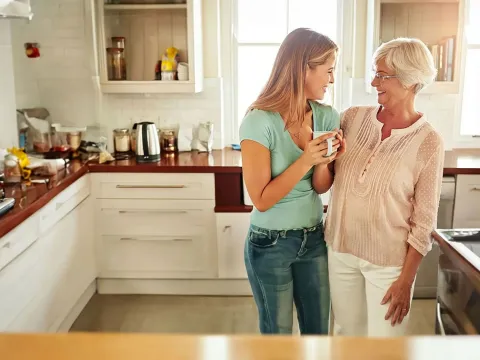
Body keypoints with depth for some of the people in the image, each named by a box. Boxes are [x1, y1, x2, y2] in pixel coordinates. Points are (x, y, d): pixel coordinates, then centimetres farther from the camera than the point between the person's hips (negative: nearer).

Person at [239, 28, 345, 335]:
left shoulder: (327, 117, -4)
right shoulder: (260, 121, -20)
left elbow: (323, 186, 1)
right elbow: (262, 200, -18)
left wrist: (323, 163, -20)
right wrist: (305, 161, -27)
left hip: (314, 238, 5)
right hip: (270, 244, -4)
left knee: (318, 328, 19)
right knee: (277, 330, 16)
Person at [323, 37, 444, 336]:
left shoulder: (428, 142, -14)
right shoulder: (354, 117, -3)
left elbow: (424, 221, -10)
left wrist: (406, 280, -9)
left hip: (388, 262, -3)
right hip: (340, 249, 4)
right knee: (347, 332, 20)